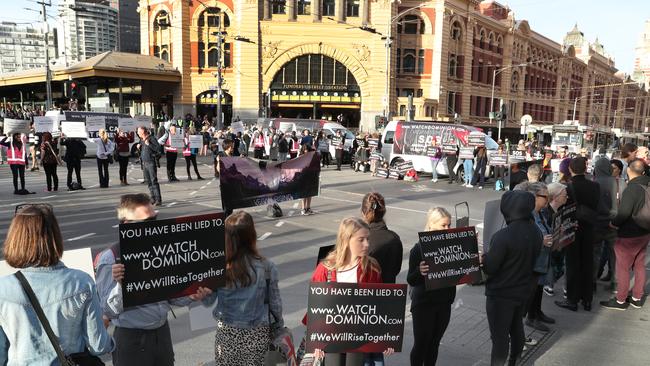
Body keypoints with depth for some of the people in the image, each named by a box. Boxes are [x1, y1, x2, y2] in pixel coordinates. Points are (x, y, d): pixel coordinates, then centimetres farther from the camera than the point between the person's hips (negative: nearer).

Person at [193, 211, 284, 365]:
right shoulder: (266, 267, -17)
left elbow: (208, 301, -3)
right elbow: (275, 303, -5)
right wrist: (278, 325, 9)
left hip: (227, 333, 0)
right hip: (257, 334, 0)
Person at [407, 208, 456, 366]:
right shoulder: (419, 249, -16)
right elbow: (411, 280, -16)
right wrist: (420, 272, -37)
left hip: (444, 303, 4)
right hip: (423, 305, -4)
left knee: (434, 344, 17)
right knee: (421, 344, 7)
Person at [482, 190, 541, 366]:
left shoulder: (503, 236, -29)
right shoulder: (535, 232, -5)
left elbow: (489, 268, -21)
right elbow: (531, 259, 8)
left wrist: (482, 257, -5)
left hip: (501, 294, -7)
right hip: (523, 290, 8)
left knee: (500, 337, 5)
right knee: (517, 328, 25)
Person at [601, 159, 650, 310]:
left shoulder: (632, 189, -24)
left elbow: (624, 213, -24)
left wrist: (613, 223, -7)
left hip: (629, 235, -8)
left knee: (623, 268, 3)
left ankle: (621, 300, 13)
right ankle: (637, 298, 28)